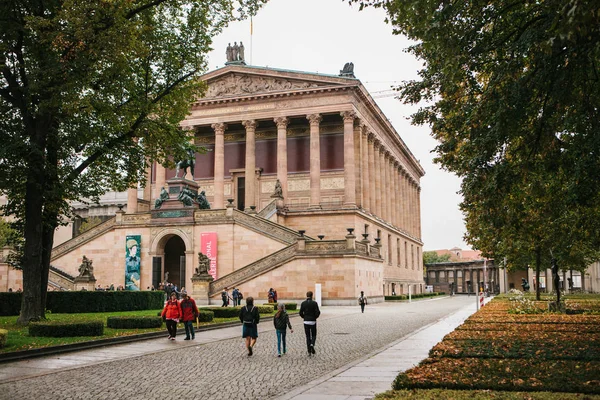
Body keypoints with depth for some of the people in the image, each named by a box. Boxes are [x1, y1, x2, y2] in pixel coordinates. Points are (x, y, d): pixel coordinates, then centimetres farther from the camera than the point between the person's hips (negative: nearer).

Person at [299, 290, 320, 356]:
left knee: (308, 336, 9)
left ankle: (309, 351, 7)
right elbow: (318, 312, -12)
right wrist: (315, 317, 7)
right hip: (313, 322, -2)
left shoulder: (303, 303, -2)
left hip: (306, 322, 2)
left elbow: (301, 313, -3)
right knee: (313, 335, 12)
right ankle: (312, 344, -17)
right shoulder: (314, 303, -8)